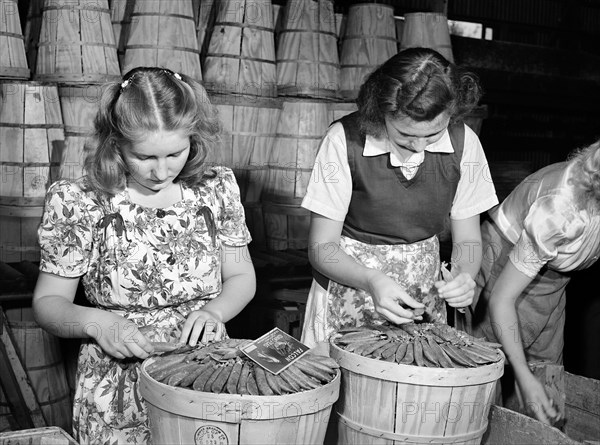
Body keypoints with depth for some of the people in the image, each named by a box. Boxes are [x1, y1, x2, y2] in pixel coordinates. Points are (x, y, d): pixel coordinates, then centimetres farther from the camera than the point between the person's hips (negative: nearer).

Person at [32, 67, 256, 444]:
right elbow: (48, 302, 0)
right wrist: (94, 321, -20)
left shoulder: (217, 190, 1)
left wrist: (214, 310, -11)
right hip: (116, 400, -2)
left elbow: (241, 278, 10)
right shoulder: (79, 203, -7)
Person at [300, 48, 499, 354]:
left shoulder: (463, 142, -11)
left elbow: (467, 240, -2)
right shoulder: (344, 140, -19)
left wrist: (464, 276, -24)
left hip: (423, 300, 3)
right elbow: (322, 247, -15)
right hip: (349, 286, -2)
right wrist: (372, 281, -33)